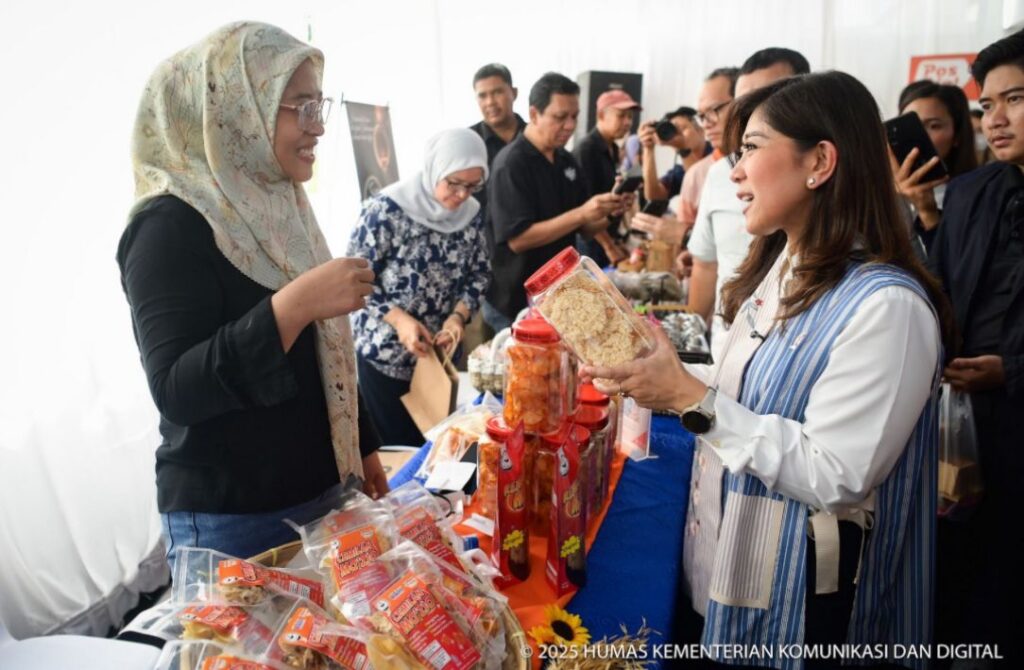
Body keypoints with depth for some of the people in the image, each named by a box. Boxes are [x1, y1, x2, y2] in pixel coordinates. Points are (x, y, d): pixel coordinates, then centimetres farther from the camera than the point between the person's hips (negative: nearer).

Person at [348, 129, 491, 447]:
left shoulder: (471, 214, -2)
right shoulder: (387, 209, -19)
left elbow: (479, 274, 4)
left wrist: (458, 317, -13)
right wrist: (399, 319, -24)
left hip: (441, 351, 5)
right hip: (385, 353, -5)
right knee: (395, 447, 9)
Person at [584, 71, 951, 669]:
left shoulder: (886, 304, -24)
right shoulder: (780, 267, 3)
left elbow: (835, 478, -26)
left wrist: (693, 399, -27)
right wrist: (662, 376, -3)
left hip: (797, 597, -7)